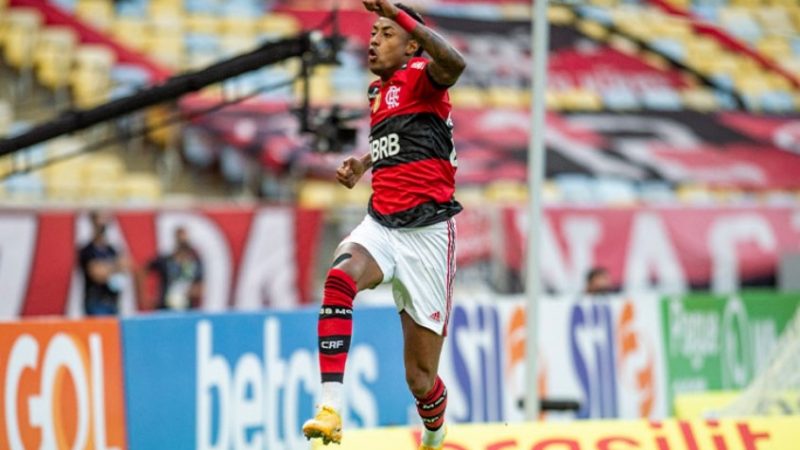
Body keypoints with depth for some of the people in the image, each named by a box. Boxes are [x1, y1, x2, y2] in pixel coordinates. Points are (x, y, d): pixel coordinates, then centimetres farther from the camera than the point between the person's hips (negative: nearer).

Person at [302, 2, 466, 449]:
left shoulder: (420, 77, -5)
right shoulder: (379, 90, 17)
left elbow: (454, 63, -31)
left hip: (427, 232, -6)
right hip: (381, 226, 6)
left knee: (421, 379, 1)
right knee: (340, 278, -32)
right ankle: (331, 409, -40)